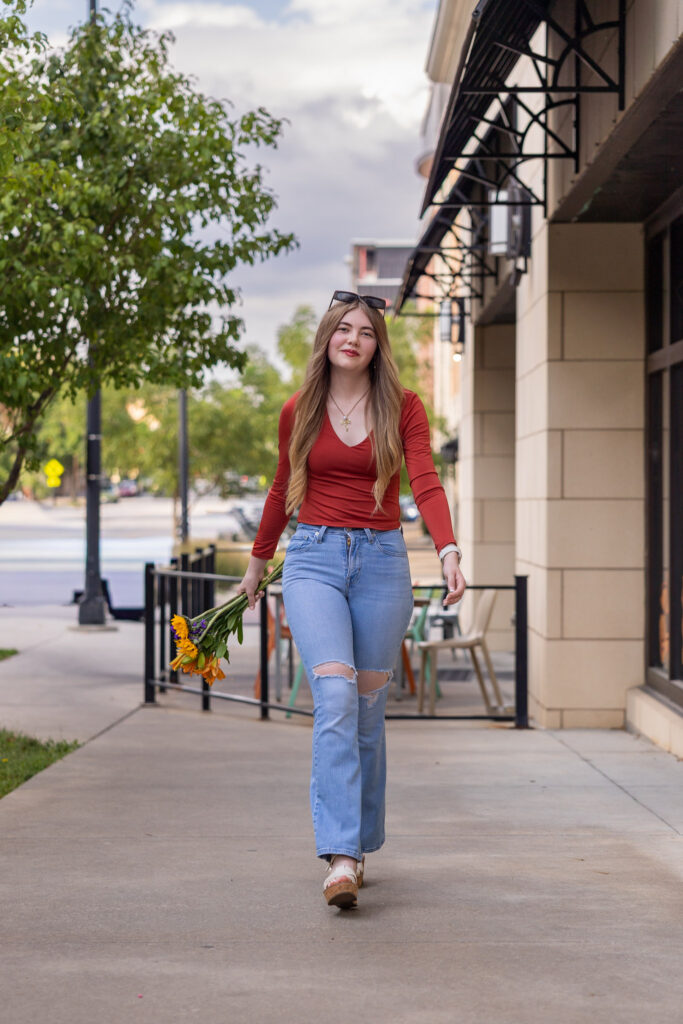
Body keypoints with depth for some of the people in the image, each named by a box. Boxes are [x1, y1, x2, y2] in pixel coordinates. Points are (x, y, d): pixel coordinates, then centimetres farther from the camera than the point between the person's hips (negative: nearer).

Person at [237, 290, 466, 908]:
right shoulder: (299, 411, 8)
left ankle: (360, 844, 22)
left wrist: (449, 551, -25)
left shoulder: (403, 409, 3)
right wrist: (258, 562, 30)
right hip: (314, 560, 0)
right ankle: (341, 857, -23)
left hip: (381, 561, 1)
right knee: (335, 696, -18)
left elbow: (426, 484, -9)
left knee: (367, 708, 5)